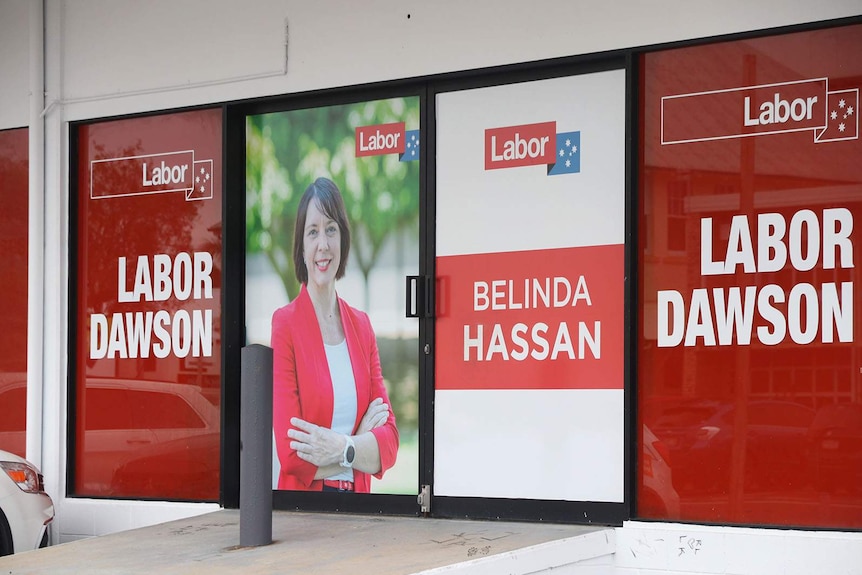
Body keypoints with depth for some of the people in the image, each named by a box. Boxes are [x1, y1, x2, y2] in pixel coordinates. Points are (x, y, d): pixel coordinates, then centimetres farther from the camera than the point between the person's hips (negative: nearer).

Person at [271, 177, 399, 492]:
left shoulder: (362, 325, 10)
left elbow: (390, 441, 5)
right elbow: (289, 452, -11)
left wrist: (342, 448, -10)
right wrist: (361, 440, -4)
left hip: (355, 503, 4)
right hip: (302, 504, -4)